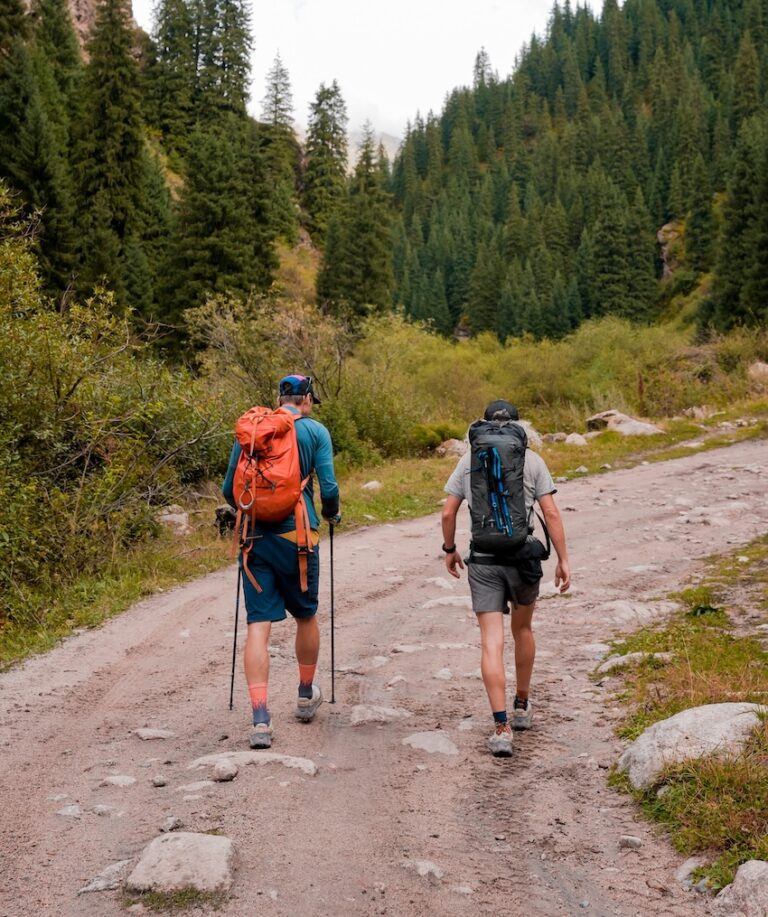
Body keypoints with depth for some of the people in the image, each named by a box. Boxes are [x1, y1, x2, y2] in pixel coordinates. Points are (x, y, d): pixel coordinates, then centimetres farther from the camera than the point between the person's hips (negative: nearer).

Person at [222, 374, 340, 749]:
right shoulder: (315, 431, 2)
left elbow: (229, 490, 11)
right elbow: (329, 488, -5)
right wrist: (331, 514, 16)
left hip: (254, 537, 2)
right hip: (295, 535, -2)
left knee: (258, 626, 0)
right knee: (306, 616, 18)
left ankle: (260, 719, -9)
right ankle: (306, 696, 36)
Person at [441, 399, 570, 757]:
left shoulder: (468, 460, 6)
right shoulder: (531, 460, 2)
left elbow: (447, 513, 4)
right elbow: (551, 513, -4)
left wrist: (450, 549, 19)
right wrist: (563, 559, 0)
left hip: (482, 560, 0)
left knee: (491, 643, -2)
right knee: (523, 629, 22)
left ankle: (501, 728, -8)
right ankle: (522, 706, 36)